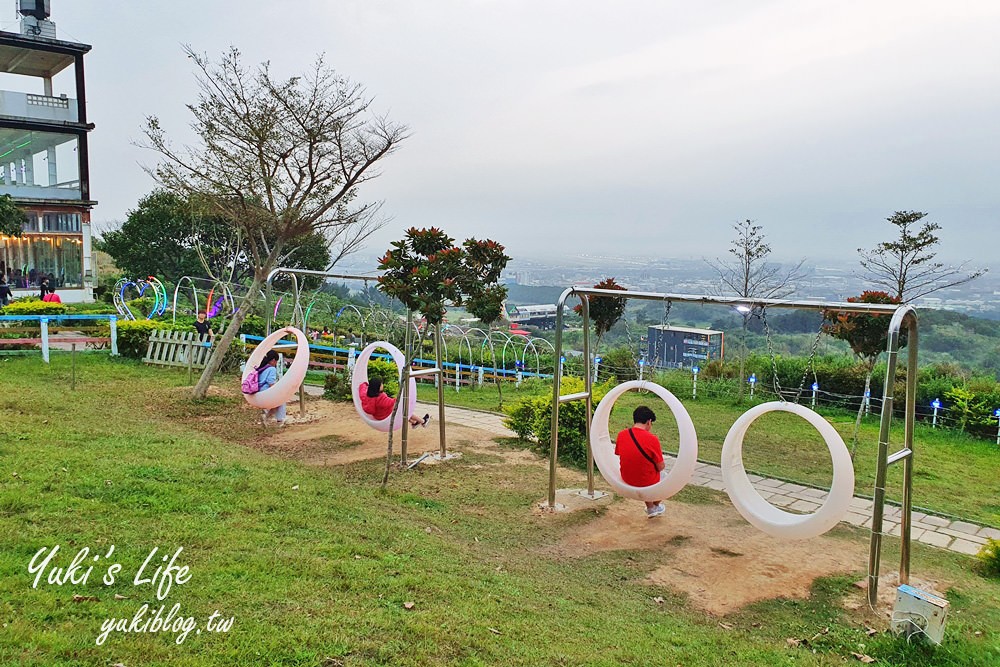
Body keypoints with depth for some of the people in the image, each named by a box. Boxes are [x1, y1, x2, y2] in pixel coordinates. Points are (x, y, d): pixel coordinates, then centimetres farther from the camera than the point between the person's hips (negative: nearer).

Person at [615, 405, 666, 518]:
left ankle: (650, 509, 49)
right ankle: (657, 506, 49)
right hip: (648, 483, -4)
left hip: (626, 482, 4)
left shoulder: (621, 435, -9)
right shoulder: (652, 439, -22)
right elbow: (660, 467, -14)